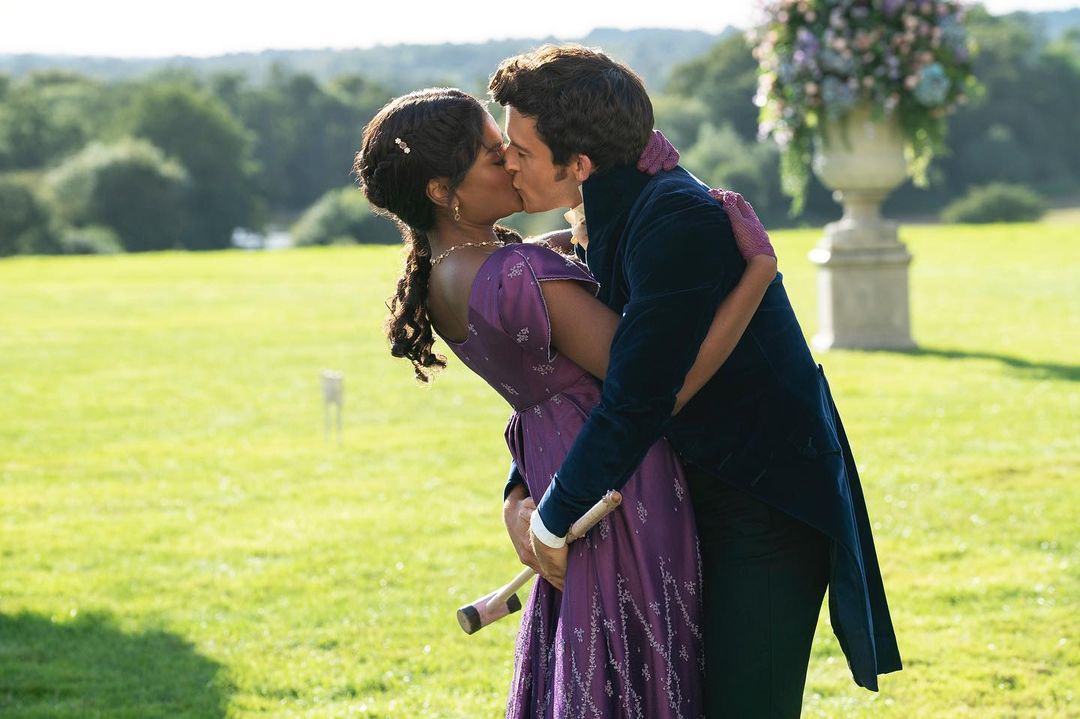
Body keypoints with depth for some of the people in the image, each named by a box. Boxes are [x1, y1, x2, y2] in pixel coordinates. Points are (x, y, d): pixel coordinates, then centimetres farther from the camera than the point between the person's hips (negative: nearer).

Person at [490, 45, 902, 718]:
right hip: (698, 494, 10)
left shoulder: (680, 223, -25)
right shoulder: (605, 224, 5)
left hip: (771, 504, -10)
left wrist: (554, 522, -16)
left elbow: (636, 403, -27)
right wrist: (519, 498, 1)